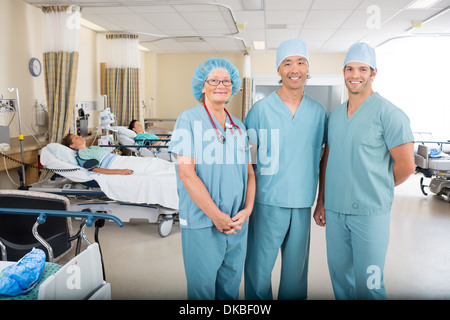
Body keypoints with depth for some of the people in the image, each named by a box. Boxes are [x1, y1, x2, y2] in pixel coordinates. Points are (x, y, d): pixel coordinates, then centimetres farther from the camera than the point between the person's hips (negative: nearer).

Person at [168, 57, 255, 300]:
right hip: (201, 224, -5)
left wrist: (247, 209, -3)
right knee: (202, 288, 8)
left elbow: (249, 172, 12)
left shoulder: (238, 127, 12)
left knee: (230, 288, 17)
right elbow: (187, 172, -13)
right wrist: (216, 215, -14)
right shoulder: (189, 120, -5)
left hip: (237, 224, 5)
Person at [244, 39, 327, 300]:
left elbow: (321, 158, 12)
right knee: (259, 269, 6)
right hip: (268, 202, -3)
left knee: (296, 270, 15)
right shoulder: (261, 109, -4)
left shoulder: (318, 111, 6)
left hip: (303, 204, 3)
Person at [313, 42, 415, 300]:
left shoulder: (388, 113, -8)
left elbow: (406, 165, -8)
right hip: (334, 211, 6)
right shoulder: (334, 115, 11)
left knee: (367, 283, 4)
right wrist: (322, 202, 13)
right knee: (339, 275, 17)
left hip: (370, 212, -5)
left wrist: (376, 190, 4)